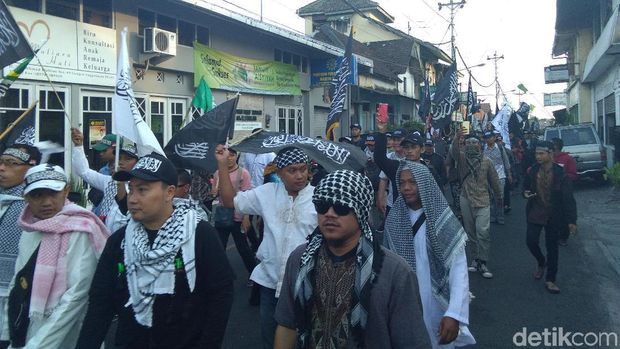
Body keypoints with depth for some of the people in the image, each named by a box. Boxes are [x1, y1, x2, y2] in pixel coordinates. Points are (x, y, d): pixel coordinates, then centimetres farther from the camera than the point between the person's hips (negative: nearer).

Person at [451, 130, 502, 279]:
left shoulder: (486, 161, 4)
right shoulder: (462, 157, 2)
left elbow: (494, 180, 12)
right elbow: (453, 150, -20)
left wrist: (499, 197, 19)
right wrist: (457, 138, -39)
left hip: (482, 200, -1)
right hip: (466, 200, 2)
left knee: (483, 231, -12)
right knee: (470, 231, 10)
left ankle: (483, 262, -3)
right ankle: (475, 258, 23)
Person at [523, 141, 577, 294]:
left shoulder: (560, 173, -13)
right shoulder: (532, 171, -3)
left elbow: (568, 198, -11)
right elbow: (525, 186, 15)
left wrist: (571, 220, -13)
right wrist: (525, 193, -10)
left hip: (553, 216, -2)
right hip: (535, 213, 2)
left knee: (552, 247, 7)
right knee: (531, 242, -4)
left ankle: (550, 280, 20)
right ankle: (541, 262, 30)